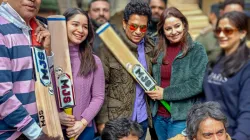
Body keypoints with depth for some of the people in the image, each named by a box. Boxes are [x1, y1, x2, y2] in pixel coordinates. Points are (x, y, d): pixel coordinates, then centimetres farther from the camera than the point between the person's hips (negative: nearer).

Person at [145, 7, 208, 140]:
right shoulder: (159, 51, 6)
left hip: (182, 117, -4)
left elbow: (197, 84, -14)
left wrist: (165, 93, -15)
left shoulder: (197, 50, -6)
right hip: (158, 115, 5)